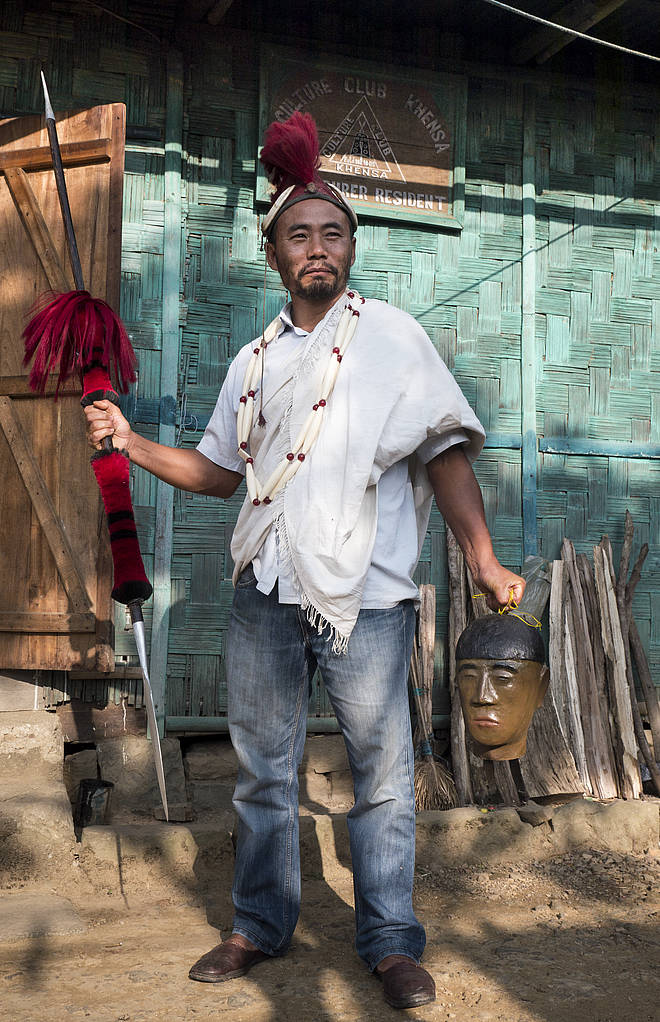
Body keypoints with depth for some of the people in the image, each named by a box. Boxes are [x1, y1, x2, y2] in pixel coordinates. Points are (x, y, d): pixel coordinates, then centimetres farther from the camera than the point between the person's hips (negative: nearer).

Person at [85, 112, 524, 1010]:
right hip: (266, 592, 4)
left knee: (382, 773, 2)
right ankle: (260, 926, 28)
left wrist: (482, 558, -12)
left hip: (365, 595, -4)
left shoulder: (391, 336, 2)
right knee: (264, 767, 13)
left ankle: (391, 942, 17)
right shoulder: (256, 361, 15)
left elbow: (445, 451, -3)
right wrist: (133, 444, 10)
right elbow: (222, 471, 21)